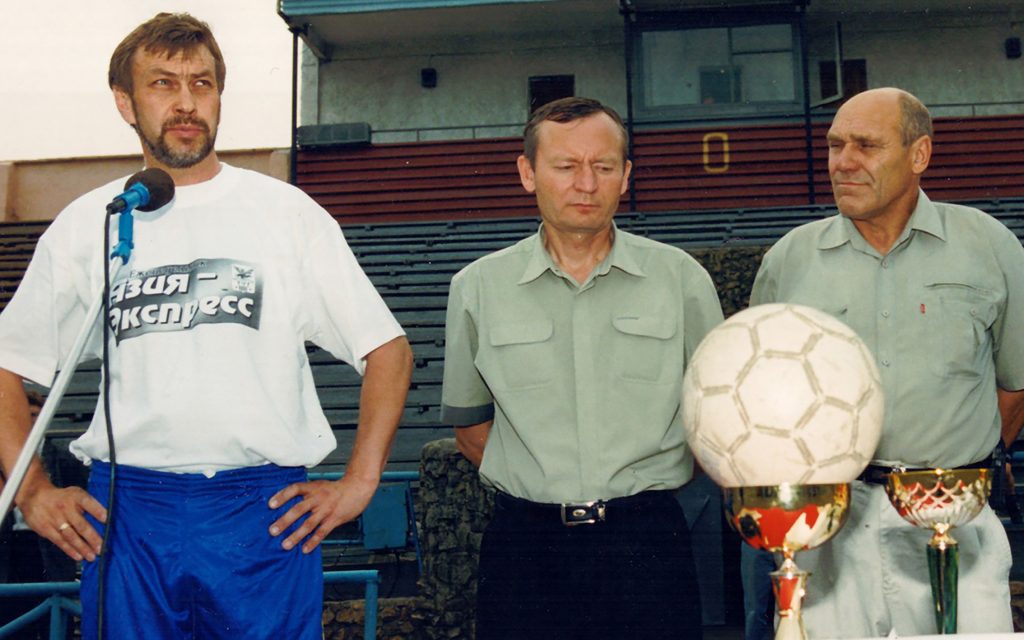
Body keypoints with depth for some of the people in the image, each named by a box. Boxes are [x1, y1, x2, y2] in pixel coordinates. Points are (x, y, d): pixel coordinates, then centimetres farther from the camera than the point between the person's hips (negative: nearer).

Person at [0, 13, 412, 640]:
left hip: (265, 515, -1)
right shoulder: (86, 225, 8)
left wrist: (360, 481, -4)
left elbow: (389, 350, 3)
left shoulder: (287, 212, 4)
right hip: (126, 516, 1)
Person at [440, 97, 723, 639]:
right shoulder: (478, 287, 4)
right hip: (525, 547, 0)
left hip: (646, 542, 0)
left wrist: (639, 490, 5)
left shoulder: (681, 278, 3)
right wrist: (544, 488, 5)